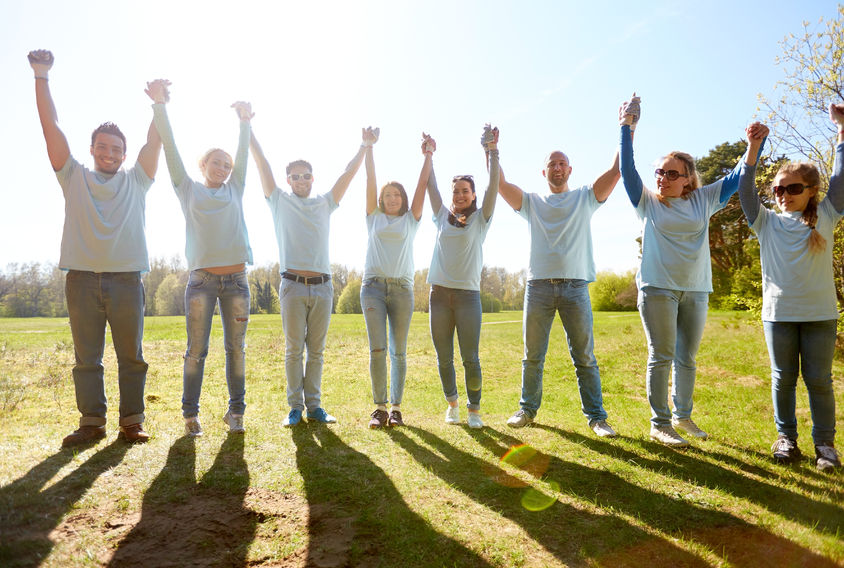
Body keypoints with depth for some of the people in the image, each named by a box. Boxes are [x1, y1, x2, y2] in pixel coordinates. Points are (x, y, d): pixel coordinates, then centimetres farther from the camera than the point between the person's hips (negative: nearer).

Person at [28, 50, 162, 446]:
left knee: (131, 356, 2)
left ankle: (131, 422, 9)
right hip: (82, 279, 1)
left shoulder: (135, 180, 14)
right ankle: (92, 423, 12)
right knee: (86, 357, 4)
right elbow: (51, 127, 8)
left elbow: (155, 142, 8)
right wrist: (41, 77, 4)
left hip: (126, 279, 0)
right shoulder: (74, 177, 14)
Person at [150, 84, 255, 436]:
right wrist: (159, 107, -1)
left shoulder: (234, 191, 17)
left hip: (236, 280, 2)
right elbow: (171, 150, 5)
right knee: (196, 351, -1)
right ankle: (190, 414, 10)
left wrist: (244, 123, -1)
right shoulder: (189, 190, 11)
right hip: (202, 279, -2)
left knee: (236, 349, 4)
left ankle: (235, 411, 13)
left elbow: (243, 156, 9)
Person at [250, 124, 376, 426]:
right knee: (294, 349, 1)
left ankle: (314, 405, 14)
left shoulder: (325, 203, 15)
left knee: (316, 350, 6)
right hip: (293, 285, -2)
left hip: (323, 286, 2)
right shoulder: (280, 201, 10)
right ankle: (295, 406, 10)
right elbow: (262, 162, 7)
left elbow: (349, 172, 13)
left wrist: (365, 145, 8)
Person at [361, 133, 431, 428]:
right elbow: (370, 179, 10)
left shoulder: (411, 220, 15)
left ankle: (396, 407, 8)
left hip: (402, 287, 1)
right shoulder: (374, 217, 14)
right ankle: (380, 407, 1)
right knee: (377, 349, -7)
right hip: (373, 285, 0)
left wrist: (428, 156, 7)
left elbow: (422, 184, 10)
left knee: (398, 351, 2)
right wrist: (368, 146, 8)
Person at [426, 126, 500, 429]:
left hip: (468, 295, -2)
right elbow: (430, 185, 11)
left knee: (470, 358, -2)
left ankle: (474, 410, 12)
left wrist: (492, 151, -10)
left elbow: (494, 186, -4)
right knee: (444, 358, 7)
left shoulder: (480, 219, 6)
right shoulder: (442, 217, 13)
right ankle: (451, 403, 26)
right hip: (440, 293, 3)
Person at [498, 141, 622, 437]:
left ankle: (596, 416, 12)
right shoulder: (532, 202, 14)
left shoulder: (585, 197, 13)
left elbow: (616, 171, 4)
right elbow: (500, 183, 5)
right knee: (532, 356, 8)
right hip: (539, 286, 1)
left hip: (575, 287, -1)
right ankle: (527, 409, 21)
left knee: (585, 357, 3)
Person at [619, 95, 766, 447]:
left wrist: (755, 143, -3)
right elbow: (627, 169, -6)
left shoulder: (703, 200, 8)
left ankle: (682, 416, 28)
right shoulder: (647, 202, 1)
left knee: (687, 358, 12)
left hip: (696, 290, 4)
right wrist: (627, 128, -9)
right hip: (658, 288, -3)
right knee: (662, 357, -2)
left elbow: (738, 177, 10)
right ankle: (659, 424, 6)